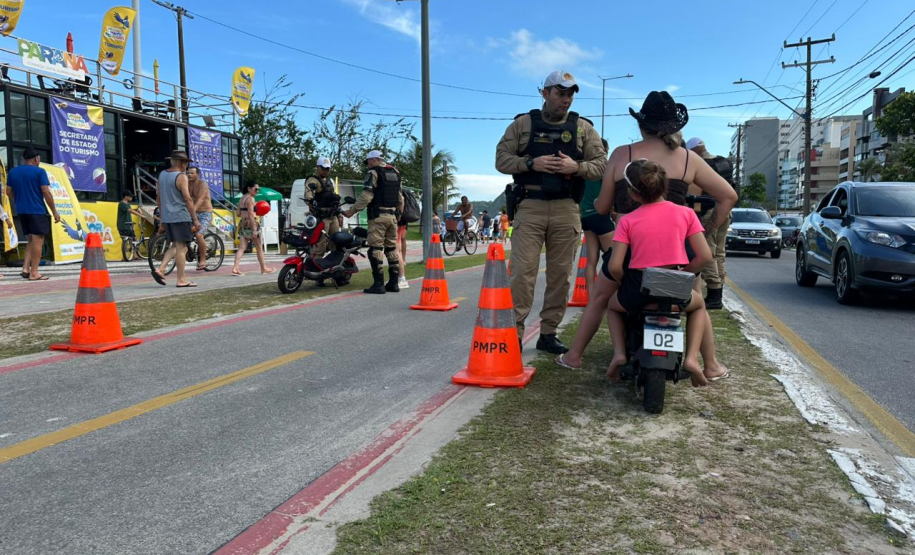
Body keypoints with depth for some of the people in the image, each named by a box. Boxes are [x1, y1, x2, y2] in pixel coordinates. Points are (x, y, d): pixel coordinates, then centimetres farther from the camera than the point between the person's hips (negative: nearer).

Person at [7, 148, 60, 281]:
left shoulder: (12, 172, 11)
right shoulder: (39, 172, -7)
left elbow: (9, 192, 13)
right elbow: (46, 192, -12)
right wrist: (54, 211, -8)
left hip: (21, 211, 6)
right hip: (37, 211, -6)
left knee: (32, 239, 17)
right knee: (38, 240, -2)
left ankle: (25, 268, 7)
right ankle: (34, 273, -3)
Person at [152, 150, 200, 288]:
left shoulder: (162, 175, 14)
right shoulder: (181, 177, -10)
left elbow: (158, 199, 19)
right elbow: (188, 199, -16)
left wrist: (163, 218, 25)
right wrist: (195, 219, -13)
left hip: (167, 217, 8)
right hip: (180, 216, -8)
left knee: (175, 246, 17)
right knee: (181, 247, -3)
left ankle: (160, 269, 3)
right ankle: (181, 280, -1)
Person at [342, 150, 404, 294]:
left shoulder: (373, 172, -6)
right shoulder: (395, 173, 17)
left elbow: (366, 196, -15)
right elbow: (400, 198, 19)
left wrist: (352, 211, -10)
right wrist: (400, 213, 27)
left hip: (378, 216, -7)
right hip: (392, 216, 8)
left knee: (375, 249, -6)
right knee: (391, 248, 12)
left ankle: (379, 284, -10)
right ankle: (393, 282, 13)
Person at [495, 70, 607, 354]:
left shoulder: (583, 127, 10)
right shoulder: (522, 123, 7)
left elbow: (602, 165, 6)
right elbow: (501, 159, 3)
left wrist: (577, 167, -13)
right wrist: (531, 163, -13)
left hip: (566, 210, 2)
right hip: (529, 208, -2)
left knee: (560, 273, 5)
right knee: (522, 271, -8)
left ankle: (548, 333, 16)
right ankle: (514, 333, -1)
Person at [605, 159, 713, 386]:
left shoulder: (628, 221, -2)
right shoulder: (685, 213, 2)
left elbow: (614, 266, -8)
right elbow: (705, 256, -2)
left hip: (638, 289, -1)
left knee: (614, 305, 35)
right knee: (698, 304, 36)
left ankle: (619, 352, 11)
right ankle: (691, 357, 14)